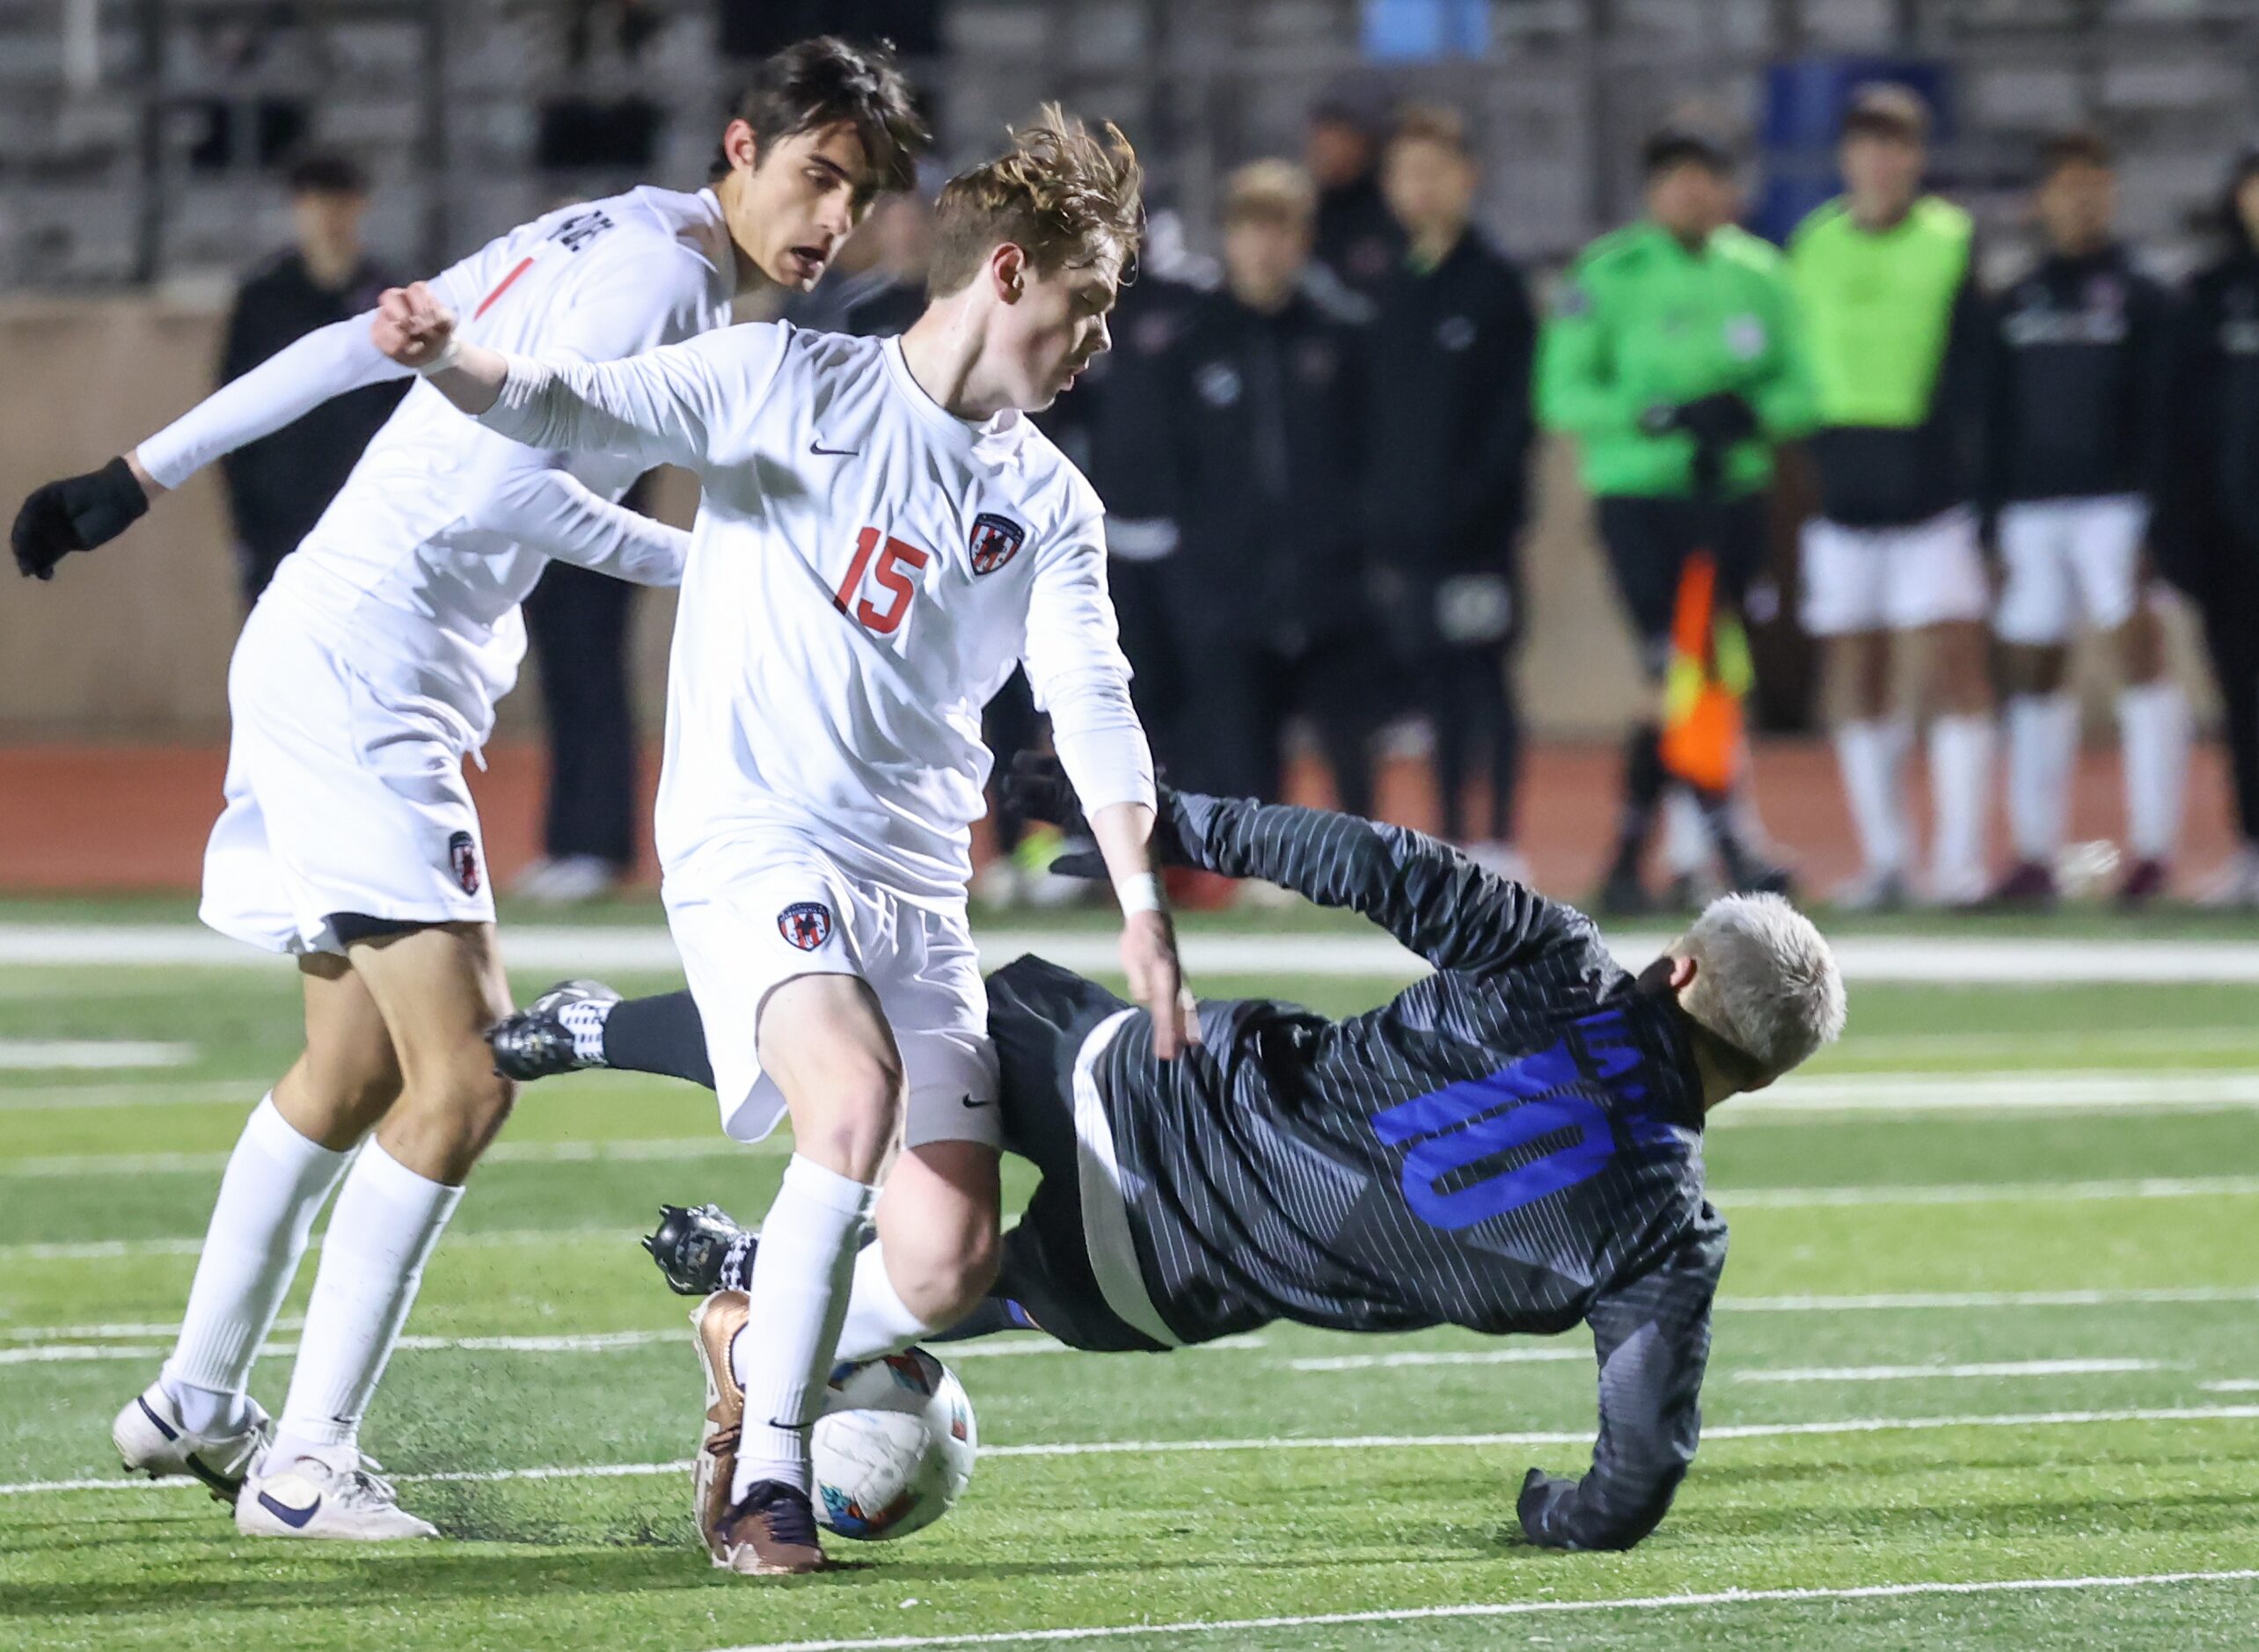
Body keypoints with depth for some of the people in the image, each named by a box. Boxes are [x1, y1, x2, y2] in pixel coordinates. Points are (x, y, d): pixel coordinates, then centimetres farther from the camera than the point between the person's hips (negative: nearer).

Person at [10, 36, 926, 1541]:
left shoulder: (606, 242, 16)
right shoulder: (658, 271, -13)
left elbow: (353, 348, 17)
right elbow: (502, 486, -22)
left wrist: (142, 476, 18)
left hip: (329, 674, 11)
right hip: (362, 676, -11)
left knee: (358, 1070, 20)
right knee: (462, 1082, -12)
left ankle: (195, 1406, 31)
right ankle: (305, 1467, -8)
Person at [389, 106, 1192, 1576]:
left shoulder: (1048, 504, 13)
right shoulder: (787, 382, 1)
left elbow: (1093, 706, 5)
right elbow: (590, 412, -8)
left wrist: (1143, 911, -9)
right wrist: (458, 364, -30)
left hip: (920, 889, 5)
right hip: (755, 843, -5)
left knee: (949, 1269, -8)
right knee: (857, 1094, -32)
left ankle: (757, 1343, 26)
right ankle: (769, 1468, -19)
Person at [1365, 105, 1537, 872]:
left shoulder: (1494, 283, -2)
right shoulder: (1393, 291, 14)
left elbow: (1515, 406, -7)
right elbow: (1375, 412, 16)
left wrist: (1479, 492, -16)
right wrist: (1376, 514, 7)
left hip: (1474, 529, -5)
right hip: (1405, 532, 5)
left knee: (1483, 678, -6)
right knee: (1435, 688, 7)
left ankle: (1498, 842, -3)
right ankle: (1450, 840, 12)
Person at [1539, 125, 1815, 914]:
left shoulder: (1758, 277, 7)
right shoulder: (1606, 277, -4)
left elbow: (1799, 387, 10)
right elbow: (1562, 395, -7)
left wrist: (1754, 415, -12)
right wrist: (1662, 416, -19)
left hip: (1733, 492, 4)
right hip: (1641, 500, -4)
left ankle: (1629, 858, 18)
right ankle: (1726, 845, -14)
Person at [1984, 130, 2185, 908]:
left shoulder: (2142, 299, 3)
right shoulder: (2014, 306, 14)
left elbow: (2158, 415, -3)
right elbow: (1995, 424, 16)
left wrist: (2154, 517, -12)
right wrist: (1993, 524, 9)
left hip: (2114, 501, -4)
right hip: (2031, 508, 4)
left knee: (2139, 654, -11)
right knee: (2032, 670, 5)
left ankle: (2153, 849, -9)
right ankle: (2035, 854, 10)